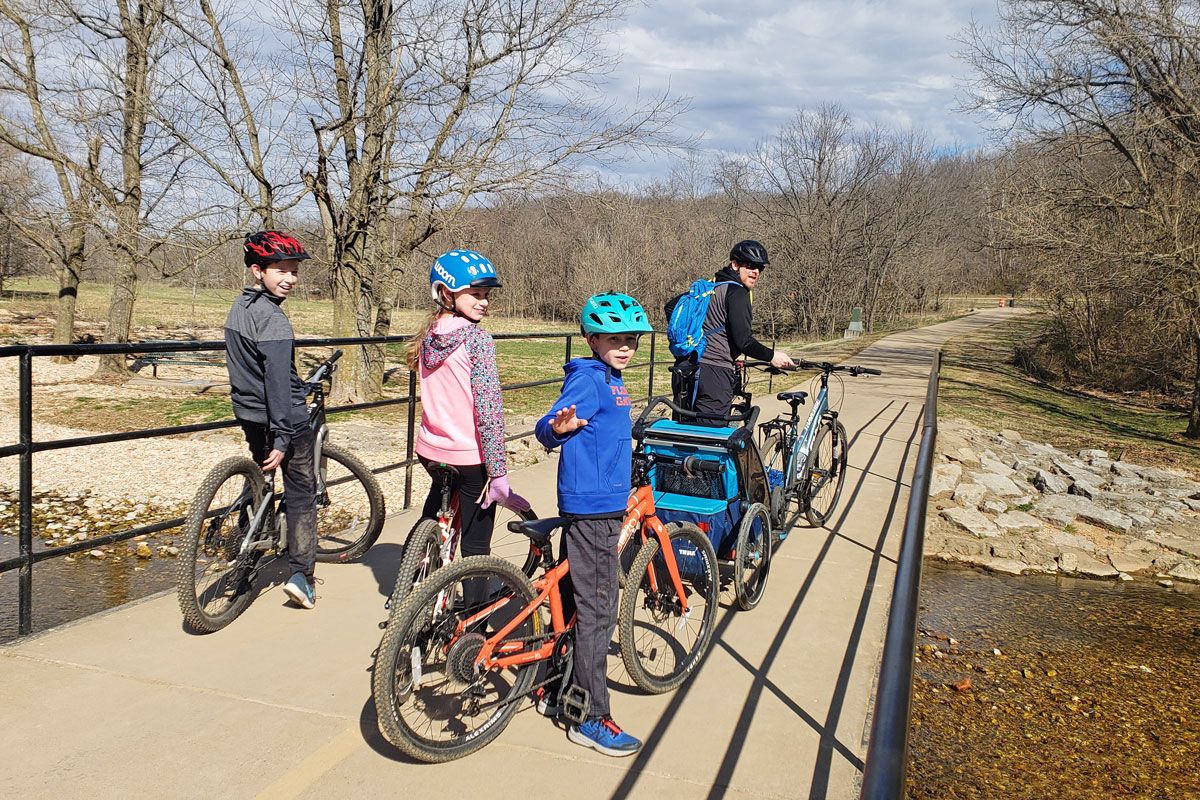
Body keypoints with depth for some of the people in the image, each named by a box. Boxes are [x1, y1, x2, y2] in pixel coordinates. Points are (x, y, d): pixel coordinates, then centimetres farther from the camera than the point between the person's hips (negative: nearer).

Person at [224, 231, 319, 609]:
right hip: (284, 417, -9)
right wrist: (281, 439, -26)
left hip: (248, 413, 9)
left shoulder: (239, 306, 8)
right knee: (301, 493, 2)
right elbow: (277, 382, -26)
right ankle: (301, 574, 2)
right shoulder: (273, 319, -22)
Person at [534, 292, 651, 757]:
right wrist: (557, 427, -43)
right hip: (592, 510, -10)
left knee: (578, 604, 18)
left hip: (599, 505, 10)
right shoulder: (588, 378, -15)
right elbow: (547, 430, -24)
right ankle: (592, 719, 6)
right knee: (596, 612, -4)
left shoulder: (610, 379, 14)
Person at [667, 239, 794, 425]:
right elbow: (743, 341, -15)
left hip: (685, 371, 9)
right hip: (714, 373, -9)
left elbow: (671, 307, 24)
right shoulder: (736, 292, -8)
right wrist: (772, 356, -1)